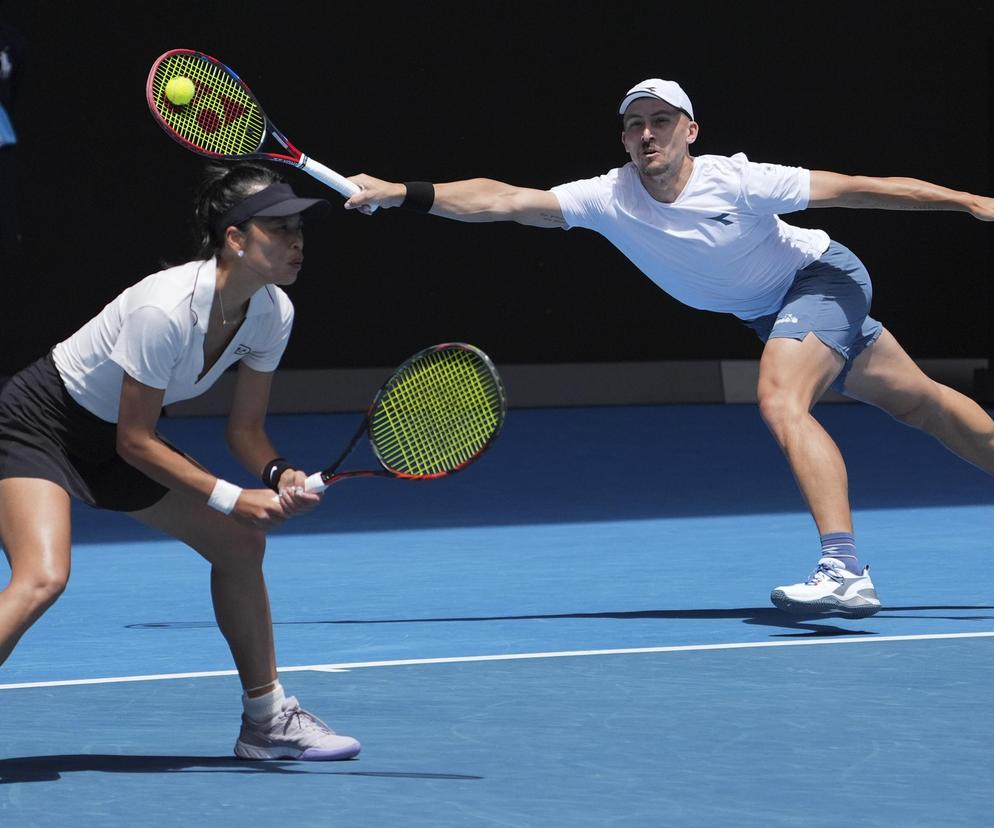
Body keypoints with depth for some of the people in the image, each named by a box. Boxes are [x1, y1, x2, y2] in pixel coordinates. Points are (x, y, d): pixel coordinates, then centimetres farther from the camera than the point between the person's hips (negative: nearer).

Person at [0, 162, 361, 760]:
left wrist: (280, 475, -20)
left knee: (240, 542, 8)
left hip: (110, 442, 9)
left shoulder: (273, 313, -10)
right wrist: (233, 498, -26)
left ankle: (267, 720, 23)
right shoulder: (165, 310, -33)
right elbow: (136, 440, -25)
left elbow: (244, 430, 1)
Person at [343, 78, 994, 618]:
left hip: (823, 274, -6)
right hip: (773, 312, 6)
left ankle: (845, 570, -37)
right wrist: (403, 194, -34)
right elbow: (503, 200, -24)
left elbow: (853, 188, -23)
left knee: (781, 403, -30)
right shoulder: (611, 199, -17)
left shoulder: (734, 182, -29)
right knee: (921, 404, 18)